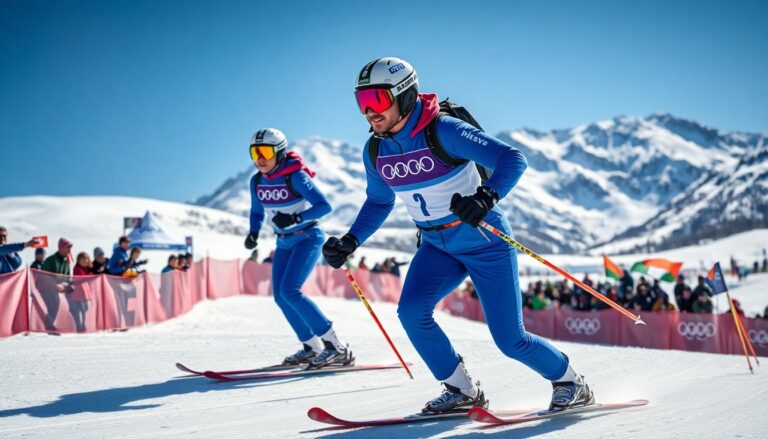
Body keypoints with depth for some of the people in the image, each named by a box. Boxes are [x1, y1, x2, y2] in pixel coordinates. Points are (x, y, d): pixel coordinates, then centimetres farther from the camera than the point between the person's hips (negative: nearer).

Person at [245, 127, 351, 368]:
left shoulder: (295, 176, -19)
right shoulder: (257, 181, 0)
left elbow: (324, 206, -23)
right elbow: (258, 212, 16)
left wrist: (296, 217, -35)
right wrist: (253, 233, -3)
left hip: (307, 237, -7)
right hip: (284, 242, 8)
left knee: (289, 290, -21)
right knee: (280, 296, 2)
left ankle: (335, 346, -17)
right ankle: (311, 346, 17)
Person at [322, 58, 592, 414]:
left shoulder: (444, 131, -23)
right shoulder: (375, 151, -3)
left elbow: (513, 159, -28)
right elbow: (378, 202, 15)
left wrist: (486, 197, -46)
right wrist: (350, 241, 2)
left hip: (484, 240, -6)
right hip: (437, 245, 6)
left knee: (510, 339, -4)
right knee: (411, 310, -17)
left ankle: (570, 382, 24)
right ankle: (462, 390, 2)